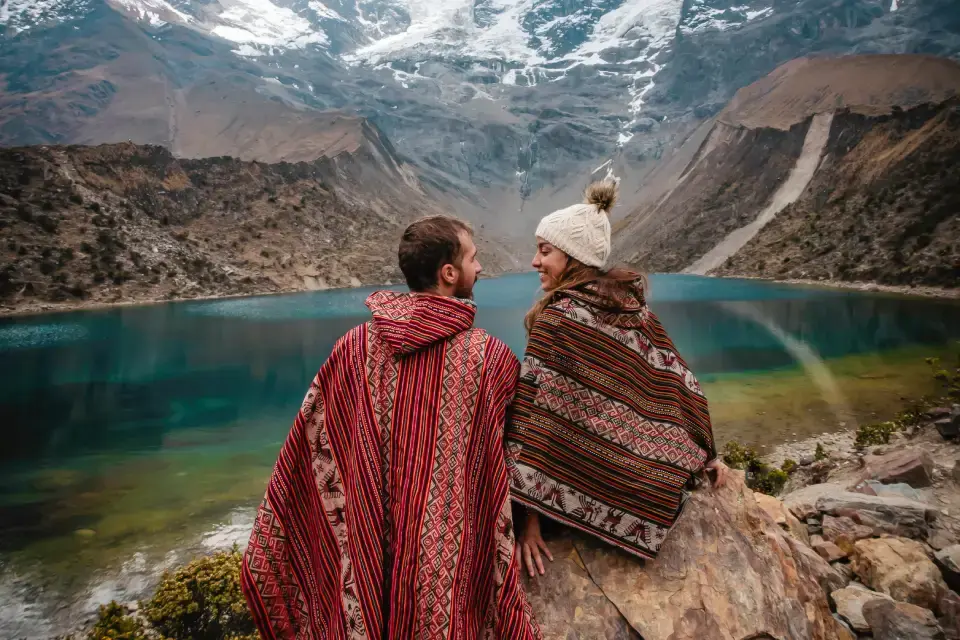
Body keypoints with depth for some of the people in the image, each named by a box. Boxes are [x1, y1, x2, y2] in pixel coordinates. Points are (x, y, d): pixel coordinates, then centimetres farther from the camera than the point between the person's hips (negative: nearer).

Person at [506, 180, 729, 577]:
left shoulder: (556, 317, -15)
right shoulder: (635, 308, 2)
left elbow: (535, 412, -21)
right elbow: (681, 385, 6)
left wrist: (529, 511, -20)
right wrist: (706, 455, 18)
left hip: (593, 490, -6)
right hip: (656, 483, 6)